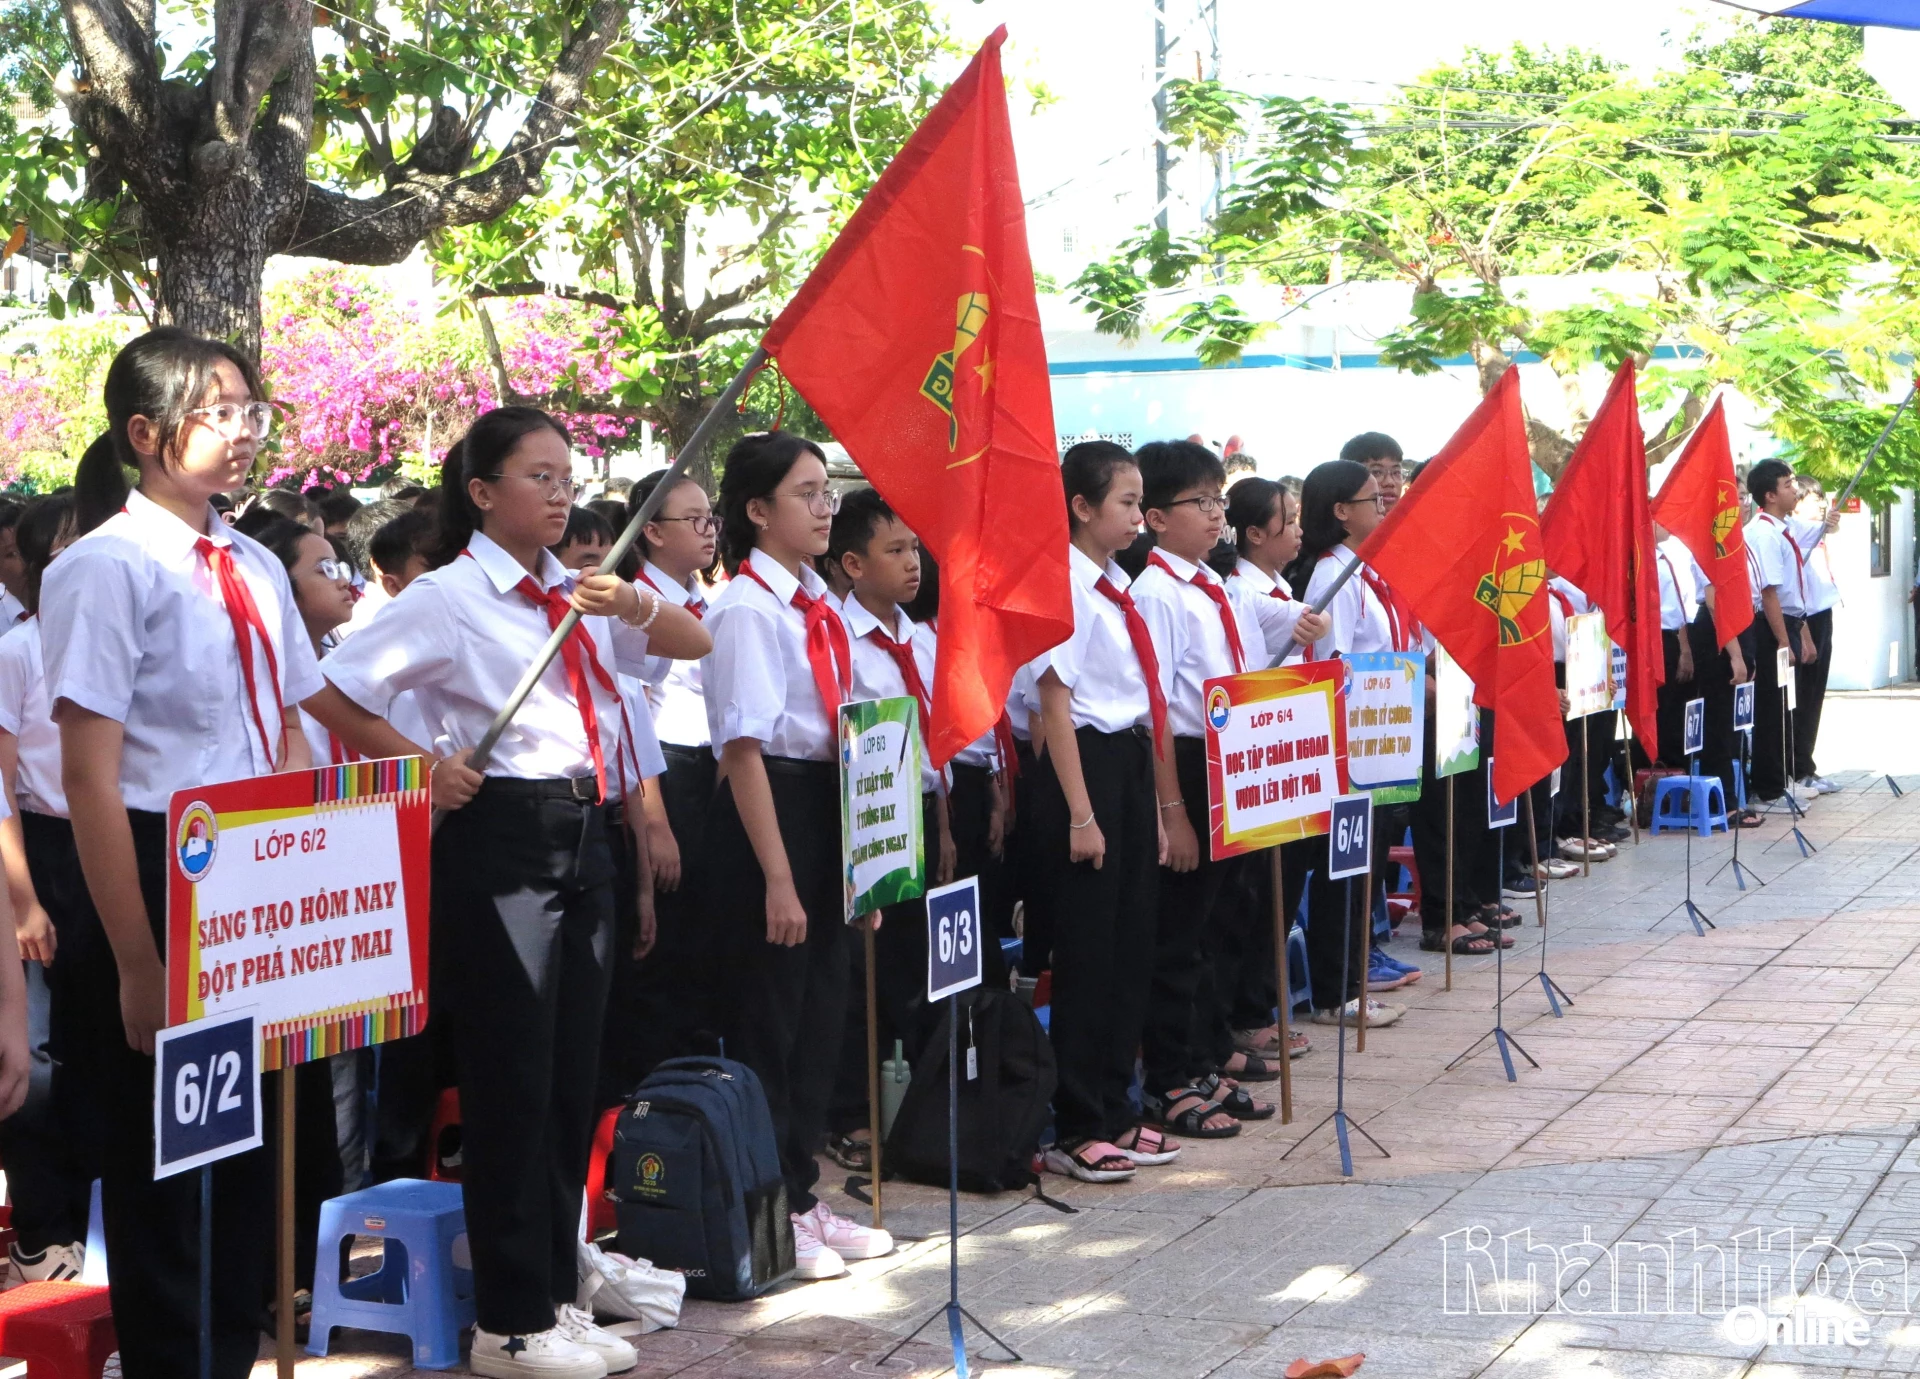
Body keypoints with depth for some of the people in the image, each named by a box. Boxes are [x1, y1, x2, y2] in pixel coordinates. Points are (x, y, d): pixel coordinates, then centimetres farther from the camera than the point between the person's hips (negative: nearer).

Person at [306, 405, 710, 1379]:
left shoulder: (576, 593, 11)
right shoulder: (449, 596, -8)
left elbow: (694, 643, 11)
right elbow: (328, 694, -11)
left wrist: (632, 605, -8)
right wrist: (422, 766, -8)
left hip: (583, 839, 7)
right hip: (501, 839, -7)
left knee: (571, 1078, 12)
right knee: (511, 1083, -1)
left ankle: (551, 1294, 23)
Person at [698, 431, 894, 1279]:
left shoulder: (816, 604, 11)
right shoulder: (746, 609, -14)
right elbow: (743, 748, -18)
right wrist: (776, 877, -20)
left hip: (826, 809, 8)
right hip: (767, 817, -8)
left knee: (819, 1015, 13)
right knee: (769, 1023, 1)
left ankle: (801, 1200, 24)